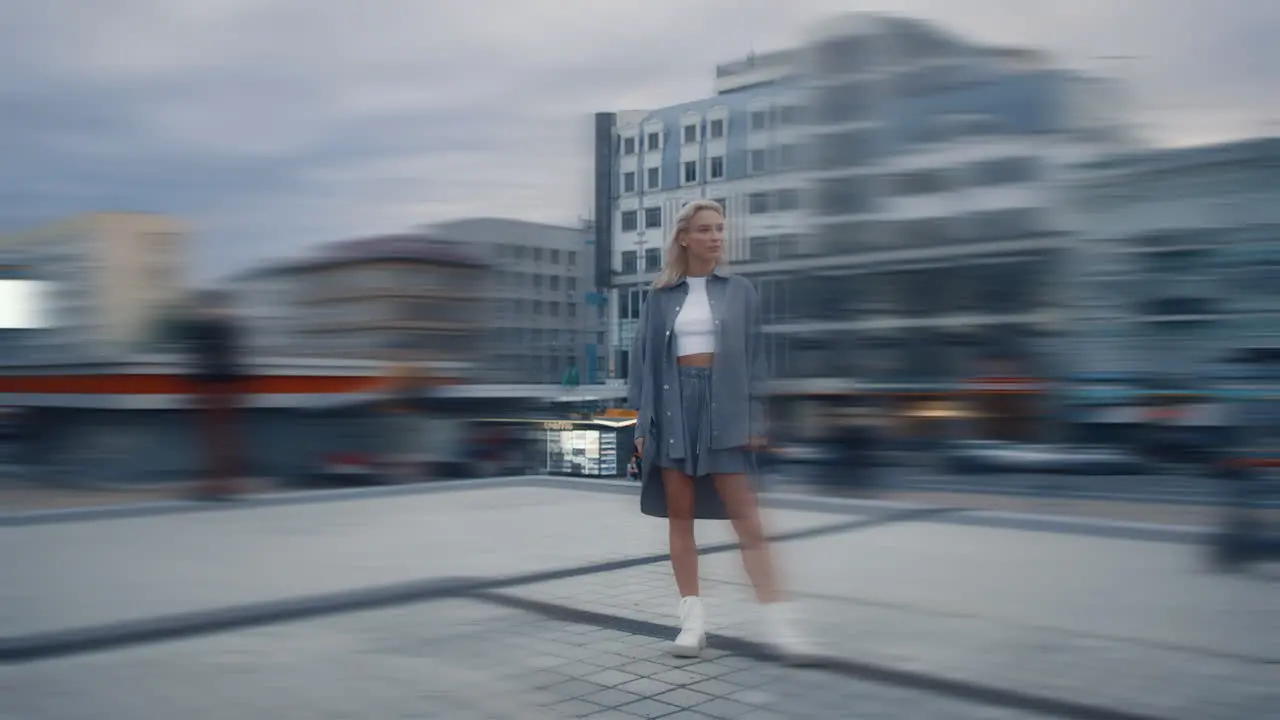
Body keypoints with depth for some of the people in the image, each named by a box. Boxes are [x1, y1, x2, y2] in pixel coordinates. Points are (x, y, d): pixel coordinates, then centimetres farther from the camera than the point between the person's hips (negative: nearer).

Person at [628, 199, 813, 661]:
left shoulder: (740, 291, 7)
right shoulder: (660, 297, 8)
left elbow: (754, 356, 5)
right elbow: (644, 359, 8)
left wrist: (755, 419, -3)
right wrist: (641, 423, 2)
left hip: (724, 406, -1)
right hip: (673, 405, 1)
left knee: (745, 515, -4)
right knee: (680, 515, 3)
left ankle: (777, 621, -3)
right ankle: (692, 618, 10)